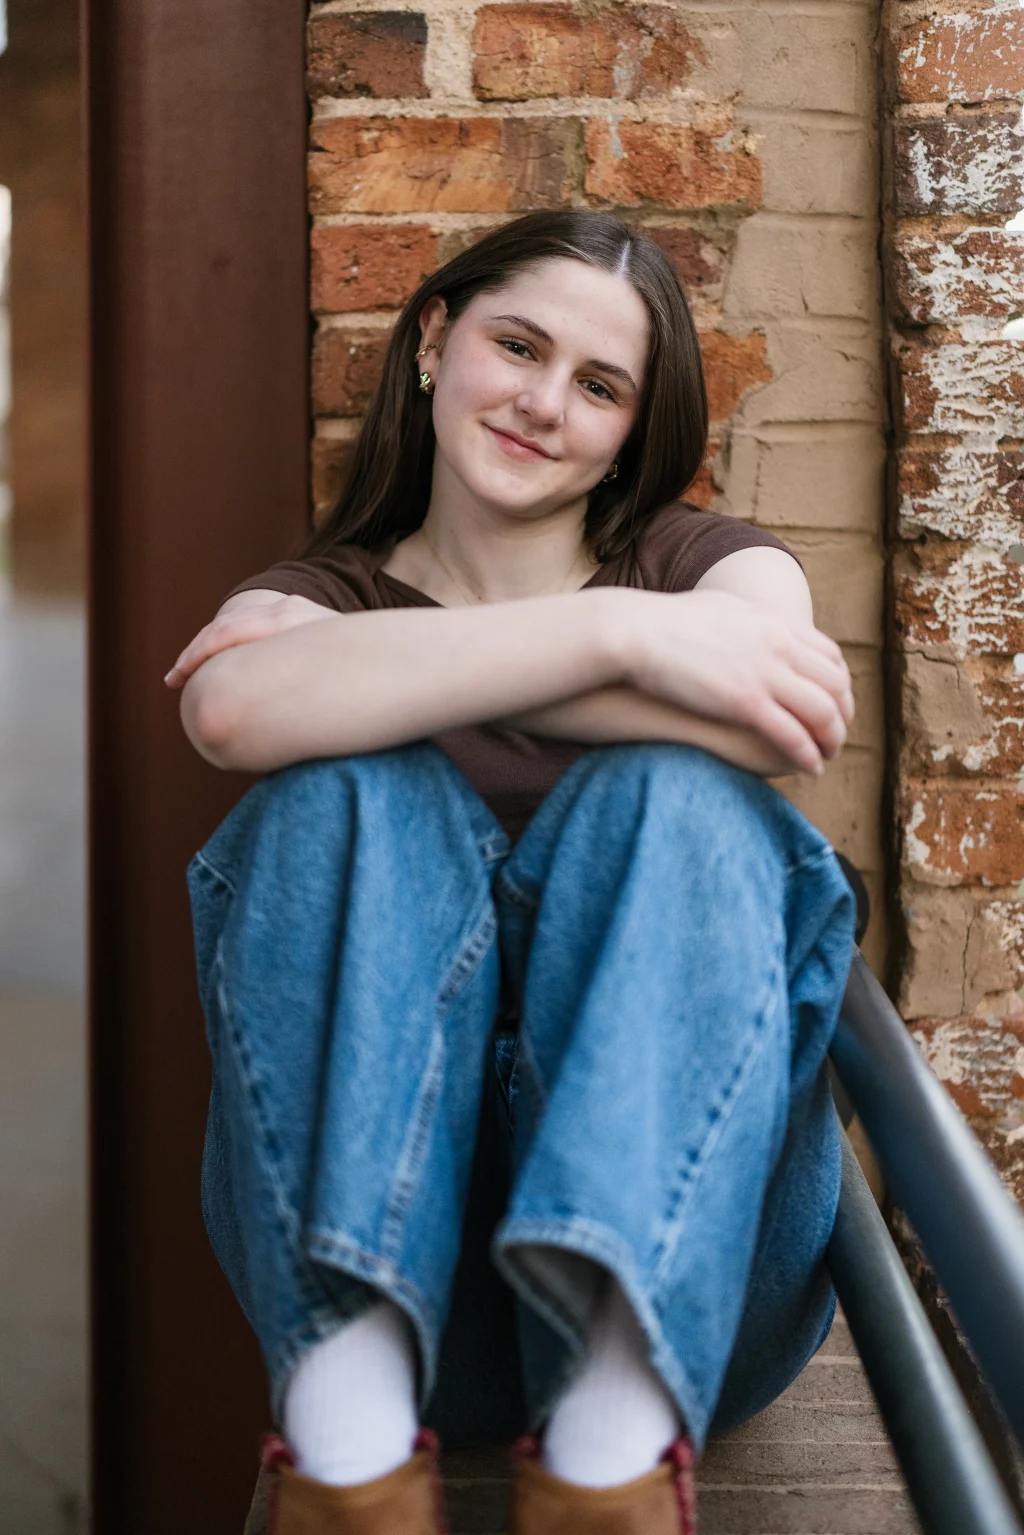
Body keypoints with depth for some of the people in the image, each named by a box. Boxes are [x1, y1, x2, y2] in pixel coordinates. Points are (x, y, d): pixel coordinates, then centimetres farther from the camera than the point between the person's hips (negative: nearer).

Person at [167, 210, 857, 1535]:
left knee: (673, 799, -23)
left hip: (683, 1215, 0)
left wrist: (387, 664, -9)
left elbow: (781, 724, -12)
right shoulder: (315, 594, 14)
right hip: (382, 1218, 0)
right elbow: (235, 712, -15)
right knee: (352, 795, -21)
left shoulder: (710, 563, 15)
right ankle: (346, 1427, -39)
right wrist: (619, 634, -20)